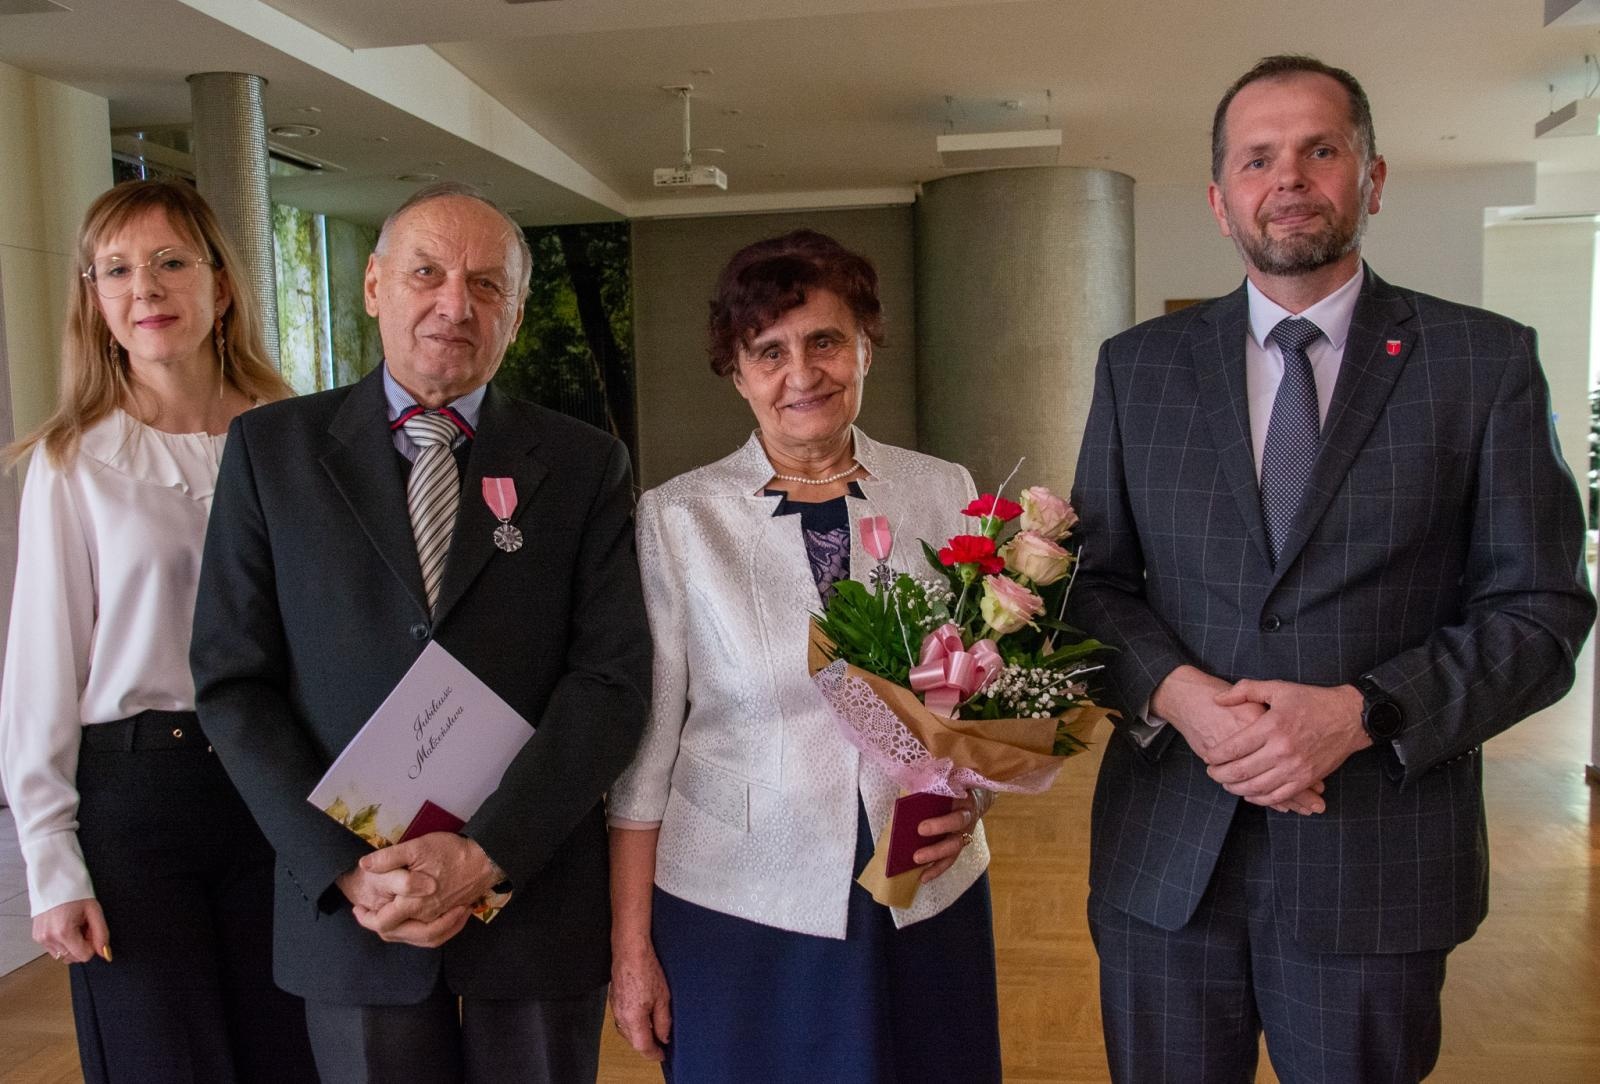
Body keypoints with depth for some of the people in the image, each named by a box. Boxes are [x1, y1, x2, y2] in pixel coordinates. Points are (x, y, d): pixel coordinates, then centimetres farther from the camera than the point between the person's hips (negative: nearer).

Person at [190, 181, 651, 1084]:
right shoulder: (273, 450, 1)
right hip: (347, 909, 1)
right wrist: (344, 868, -10)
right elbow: (234, 681, -2)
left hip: (538, 900, 0)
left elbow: (613, 679, -7)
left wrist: (487, 854, -15)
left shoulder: (586, 465, -1)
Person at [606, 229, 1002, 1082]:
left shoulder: (945, 494, -2)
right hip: (737, 913, -2)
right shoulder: (676, 518, -6)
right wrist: (631, 944, -2)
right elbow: (645, 742, -3)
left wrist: (974, 791, -11)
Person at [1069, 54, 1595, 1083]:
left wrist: (1361, 711, -18)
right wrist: (1173, 689, -14)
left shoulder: (1485, 362, -1)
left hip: (1378, 862, -1)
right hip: (1165, 860, 2)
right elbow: (1095, 576, 5)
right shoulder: (1139, 366, 5)